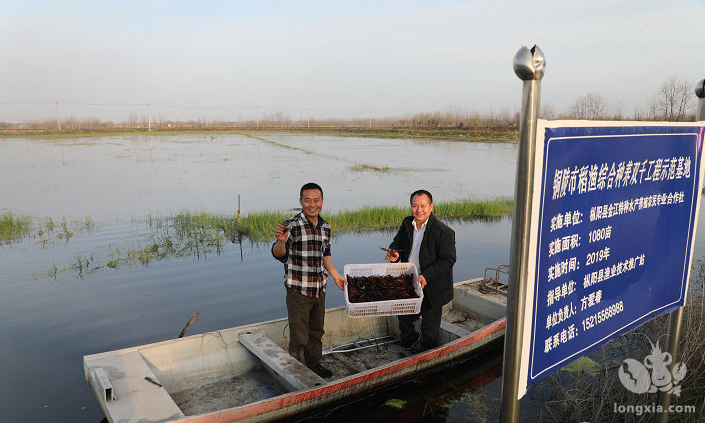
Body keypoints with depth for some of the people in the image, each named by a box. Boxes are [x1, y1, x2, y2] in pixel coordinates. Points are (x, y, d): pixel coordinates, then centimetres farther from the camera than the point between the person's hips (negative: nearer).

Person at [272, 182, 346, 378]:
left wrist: (335, 275, 17)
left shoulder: (325, 227, 4)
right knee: (299, 336, 1)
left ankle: (314, 364, 39)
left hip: (319, 289, 6)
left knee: (316, 331, 21)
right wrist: (281, 241, -45)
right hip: (298, 290, -6)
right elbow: (278, 254, -24)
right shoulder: (293, 225, -15)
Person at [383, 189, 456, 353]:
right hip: (408, 283, 6)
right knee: (403, 317, 24)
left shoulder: (444, 232, -20)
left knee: (429, 331, 12)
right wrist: (395, 253, -12)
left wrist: (427, 276, -30)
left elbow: (448, 260, -20)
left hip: (431, 289, -5)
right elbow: (397, 242, 11)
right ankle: (409, 341, 52)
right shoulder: (407, 223, -1)